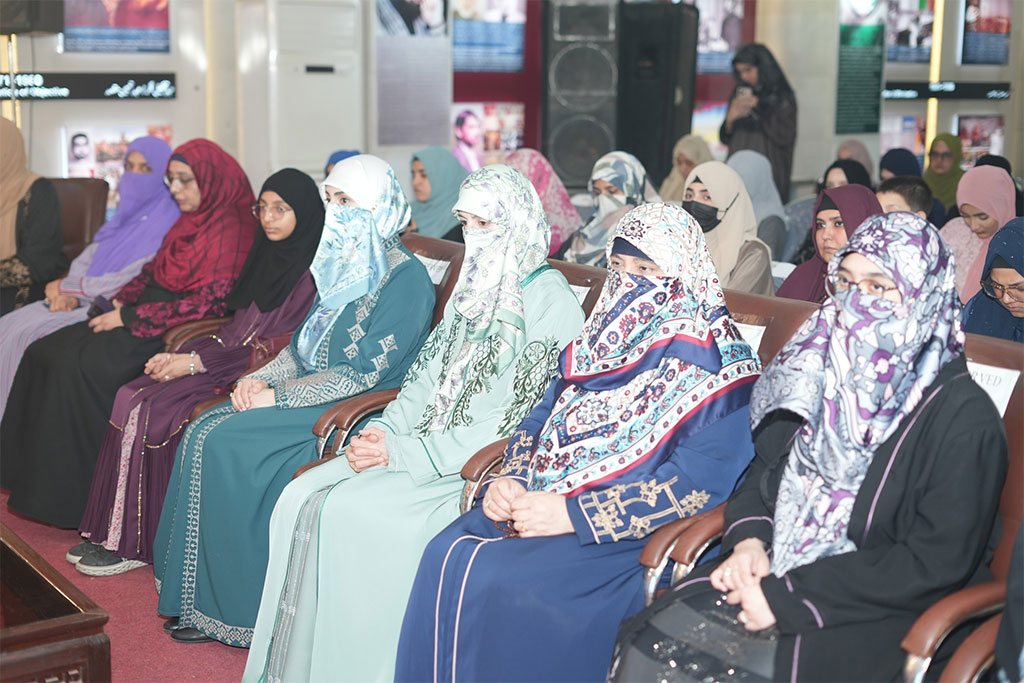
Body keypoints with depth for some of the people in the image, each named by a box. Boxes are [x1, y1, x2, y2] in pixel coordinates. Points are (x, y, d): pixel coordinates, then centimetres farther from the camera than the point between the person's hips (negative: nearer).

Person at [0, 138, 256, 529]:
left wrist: (131, 317, -16)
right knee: (43, 353, -4)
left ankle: (77, 501, -13)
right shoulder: (189, 221, 16)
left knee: (79, 365, -24)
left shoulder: (229, 230, -13)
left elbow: (210, 302, -20)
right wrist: (121, 302, 2)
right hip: (144, 319, 9)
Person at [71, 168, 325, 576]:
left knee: (153, 411, -21)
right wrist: (180, 356, 2)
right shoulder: (268, 255, 15)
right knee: (132, 398, -11)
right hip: (234, 358, 8)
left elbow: (281, 347, -16)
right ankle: (113, 531, -7)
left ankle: (138, 544, -10)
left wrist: (196, 363, -14)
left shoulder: (313, 271, -12)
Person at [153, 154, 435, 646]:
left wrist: (278, 396, -17)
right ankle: (200, 595, -6)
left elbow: (364, 371, -19)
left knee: (224, 445, -21)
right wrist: (261, 379, 0)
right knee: (203, 431, -11)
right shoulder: (346, 265, 15)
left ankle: (233, 607, -8)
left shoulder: (406, 279, -14)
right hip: (311, 395, 9)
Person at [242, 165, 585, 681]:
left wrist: (406, 453, -18)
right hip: (425, 442, 8)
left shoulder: (550, 302, -11)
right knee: (303, 499, -11)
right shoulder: (473, 286, 16)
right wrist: (386, 429, -2)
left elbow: (515, 421, -17)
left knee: (350, 511, -25)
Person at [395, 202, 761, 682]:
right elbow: (540, 420, 20)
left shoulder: (716, 366, -7)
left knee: (496, 580, -27)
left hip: (630, 534, -6)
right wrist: (511, 480, -3)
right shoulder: (607, 337, 15)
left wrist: (574, 514, -21)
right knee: (445, 557, -19)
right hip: (540, 501, 7)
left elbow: (699, 481, -17)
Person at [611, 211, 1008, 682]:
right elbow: (763, 471, 18)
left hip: (878, 614, -6)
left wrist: (791, 596, -19)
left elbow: (935, 563, -16)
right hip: (774, 573, 6)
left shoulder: (962, 418, -11)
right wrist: (748, 541, -4)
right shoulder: (822, 377, 10)